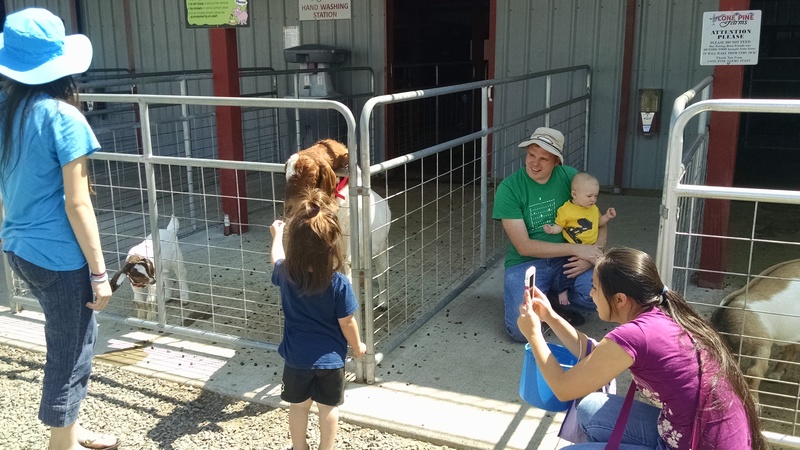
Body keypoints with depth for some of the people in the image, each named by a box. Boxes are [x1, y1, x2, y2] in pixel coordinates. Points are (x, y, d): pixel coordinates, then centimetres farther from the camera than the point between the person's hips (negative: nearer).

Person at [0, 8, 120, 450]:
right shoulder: (61, 116, -17)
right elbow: (76, 203, -18)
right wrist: (99, 271, -13)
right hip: (58, 255, -8)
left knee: (74, 336, 24)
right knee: (70, 351, 8)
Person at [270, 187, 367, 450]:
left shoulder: (286, 274, -16)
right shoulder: (338, 283, -24)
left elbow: (277, 259, 10)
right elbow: (346, 322, -14)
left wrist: (277, 235, 28)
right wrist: (357, 346, 5)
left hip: (296, 357, 3)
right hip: (330, 358, -2)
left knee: (298, 405, 22)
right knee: (328, 407, 17)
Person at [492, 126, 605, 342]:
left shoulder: (569, 177, -3)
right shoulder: (509, 189, -13)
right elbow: (524, 247, -15)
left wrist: (591, 254, -16)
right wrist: (576, 248, -18)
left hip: (566, 261, 3)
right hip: (526, 263, -3)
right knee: (522, 329, -24)